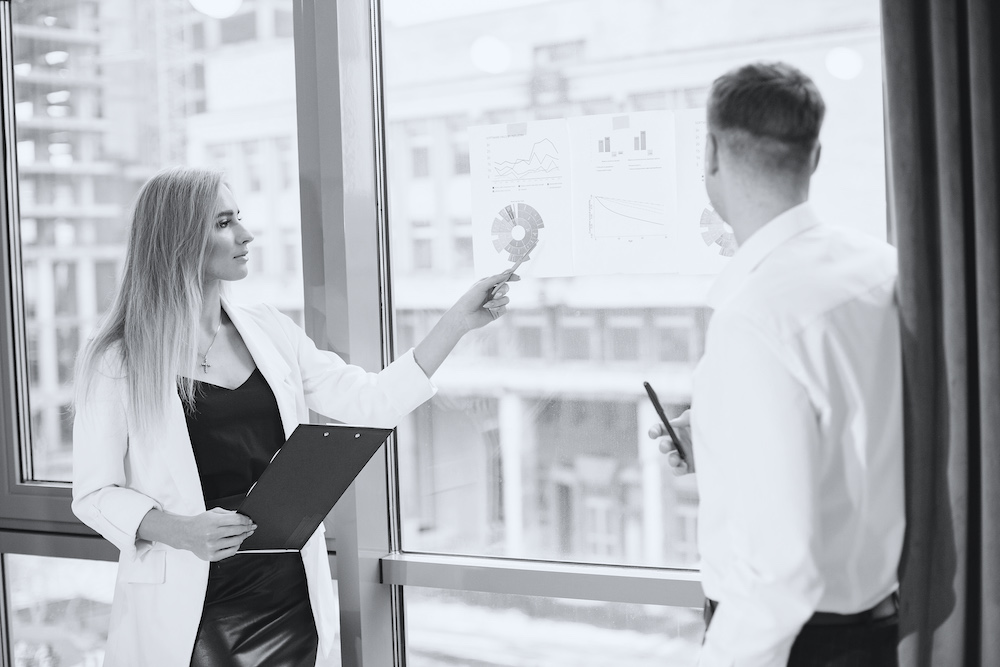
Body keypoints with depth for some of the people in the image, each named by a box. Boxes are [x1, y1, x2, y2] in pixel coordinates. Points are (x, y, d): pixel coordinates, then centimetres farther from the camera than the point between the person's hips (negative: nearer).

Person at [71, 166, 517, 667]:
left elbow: (371, 402, 4)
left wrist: (460, 320, -1)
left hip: (289, 595, 4)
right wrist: (180, 532, -24)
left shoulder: (269, 333, 7)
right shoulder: (116, 361, -7)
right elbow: (95, 494, -7)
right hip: (188, 611, -4)